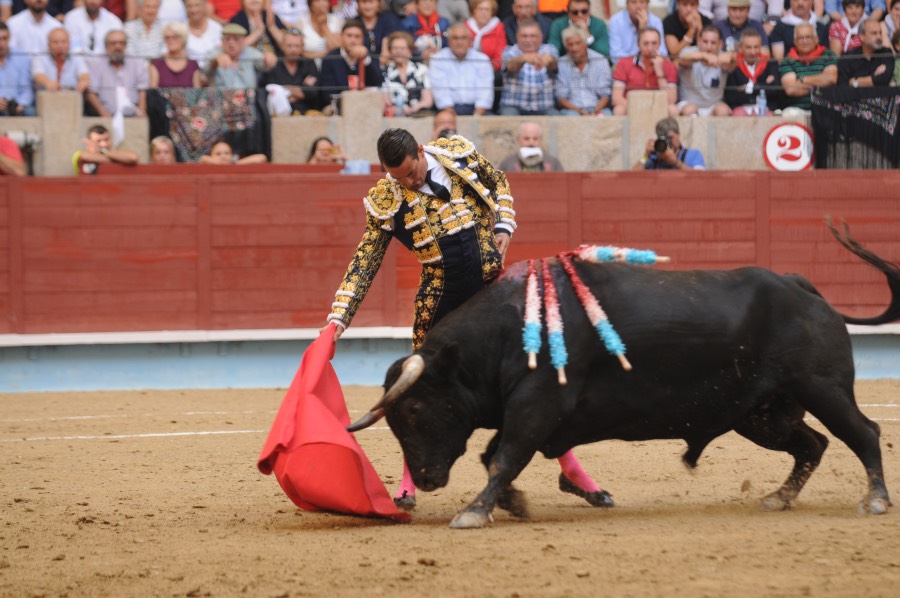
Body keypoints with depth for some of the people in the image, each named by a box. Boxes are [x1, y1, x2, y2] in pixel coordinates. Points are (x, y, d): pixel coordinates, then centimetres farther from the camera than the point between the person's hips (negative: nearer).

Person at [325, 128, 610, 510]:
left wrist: (504, 227, -1)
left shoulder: (458, 153, -5)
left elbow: (498, 183, 14)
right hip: (441, 296, -1)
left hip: (494, 284, 1)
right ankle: (409, 482, 10)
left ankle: (571, 470, 12)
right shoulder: (385, 202, -8)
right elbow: (363, 265, -6)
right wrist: (338, 319, -12)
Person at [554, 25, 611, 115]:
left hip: (598, 109, 1)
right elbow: (561, 98, 3)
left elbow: (605, 95, 4)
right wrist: (579, 111, -14)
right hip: (572, 109, -1)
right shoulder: (561, 65, 6)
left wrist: (595, 112, -14)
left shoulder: (600, 61, 7)